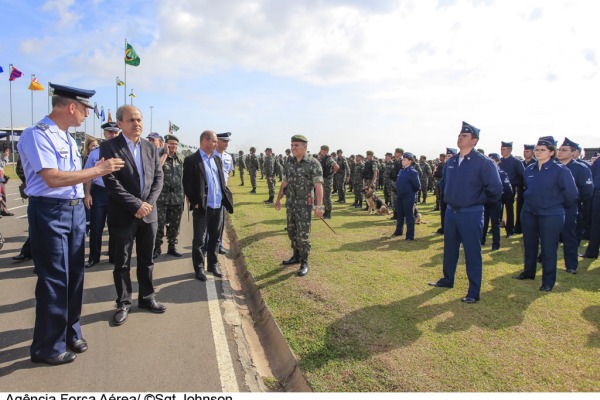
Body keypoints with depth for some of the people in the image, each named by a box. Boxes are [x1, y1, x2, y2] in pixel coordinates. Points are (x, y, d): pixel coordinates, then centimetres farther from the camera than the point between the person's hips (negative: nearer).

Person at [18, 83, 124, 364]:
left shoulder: (68, 138, 13)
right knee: (54, 279, 0)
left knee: (74, 275, 16)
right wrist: (97, 170, -19)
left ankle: (70, 333, 33)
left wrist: (98, 170, 5)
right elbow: (53, 178, -23)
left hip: (76, 209, 9)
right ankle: (47, 346, 18)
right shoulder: (37, 135, -14)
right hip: (50, 212, -9)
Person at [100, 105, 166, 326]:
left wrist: (148, 203, -8)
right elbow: (111, 181, -13)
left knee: (146, 260, 14)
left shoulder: (151, 147, 9)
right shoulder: (109, 147, -6)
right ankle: (124, 303, 22)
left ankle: (146, 298, 28)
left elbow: (158, 177, 6)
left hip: (149, 213, 4)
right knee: (122, 262, 8)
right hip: (123, 215, -4)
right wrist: (136, 205, -17)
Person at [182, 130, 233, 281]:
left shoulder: (217, 159, 12)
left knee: (214, 238, 16)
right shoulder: (191, 160, -7)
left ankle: (213, 264, 29)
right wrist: (194, 202, -11)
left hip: (218, 206, 6)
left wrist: (227, 197, 7)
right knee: (199, 240, 5)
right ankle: (199, 268, 19)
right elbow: (187, 184, -9)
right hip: (202, 207, -6)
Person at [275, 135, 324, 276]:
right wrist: (278, 199, 17)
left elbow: (318, 186, -17)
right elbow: (285, 182, 16)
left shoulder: (313, 163, -12)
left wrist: (319, 206, -23)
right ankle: (296, 256, 31)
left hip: (304, 203, -6)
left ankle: (304, 263, 6)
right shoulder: (290, 163, 8)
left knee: (303, 234, -4)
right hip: (290, 203, 7)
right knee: (292, 232, 15)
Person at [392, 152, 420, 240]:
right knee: (399, 214, 19)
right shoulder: (401, 171, 7)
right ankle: (398, 231, 36)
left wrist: (411, 192, -2)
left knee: (409, 216, 0)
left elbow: (417, 186, -15)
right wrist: (398, 192, 14)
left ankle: (410, 236, 8)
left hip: (408, 197, -8)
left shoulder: (413, 172, -16)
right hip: (399, 195, 8)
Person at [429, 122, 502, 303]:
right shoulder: (451, 162, 7)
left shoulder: (483, 162, -14)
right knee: (450, 249, 18)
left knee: (472, 253, 2)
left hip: (471, 214, -6)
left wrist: (480, 201, -3)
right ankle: (447, 280, 36)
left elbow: (495, 188, -16)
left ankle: (473, 293, 12)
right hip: (451, 212, 7)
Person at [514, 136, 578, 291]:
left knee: (548, 248, 3)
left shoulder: (561, 170, -12)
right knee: (529, 245, 16)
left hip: (551, 216, -5)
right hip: (528, 214, 5)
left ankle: (548, 281, 15)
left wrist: (559, 205, 5)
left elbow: (571, 193, -7)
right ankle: (528, 272, 33)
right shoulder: (530, 169, 4)